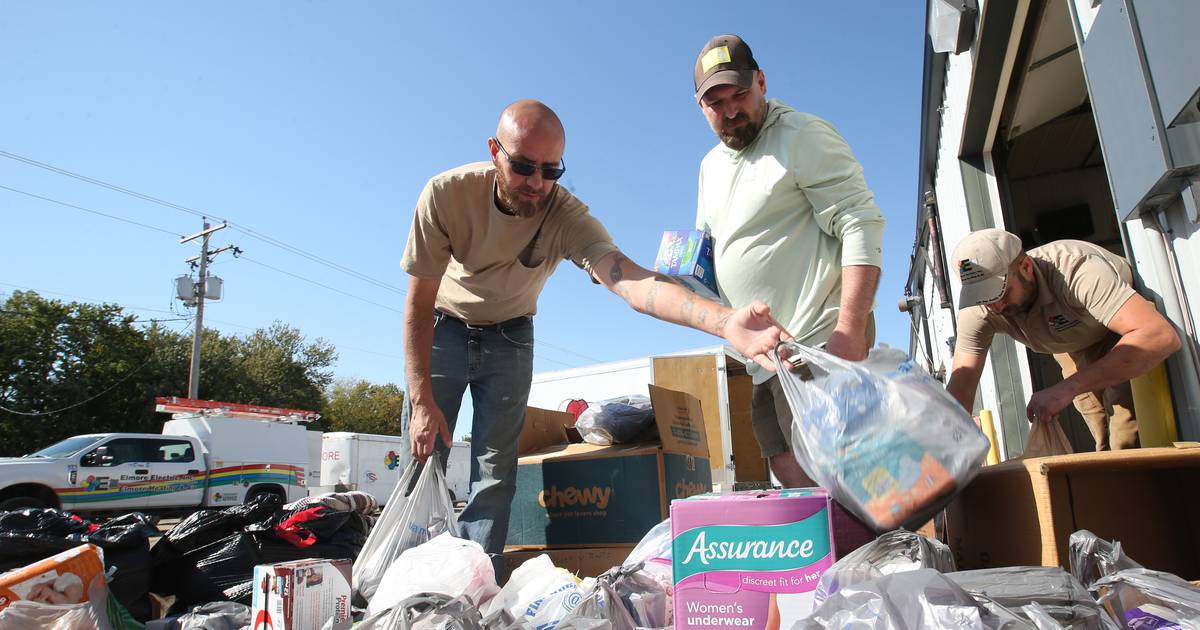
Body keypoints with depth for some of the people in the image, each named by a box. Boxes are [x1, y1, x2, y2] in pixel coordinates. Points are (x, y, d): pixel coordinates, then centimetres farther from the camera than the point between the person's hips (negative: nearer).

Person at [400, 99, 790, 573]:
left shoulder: (567, 217, -29)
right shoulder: (446, 194, -28)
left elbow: (630, 280, -47)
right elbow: (419, 301, -20)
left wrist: (723, 320, -65)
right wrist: (422, 400, -23)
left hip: (508, 338, 0)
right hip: (442, 328, 0)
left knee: (495, 467, -3)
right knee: (423, 456, -3)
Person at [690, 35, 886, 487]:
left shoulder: (802, 136, -5)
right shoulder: (711, 165, 20)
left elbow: (861, 225, -13)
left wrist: (850, 330, -22)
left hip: (818, 342, -8)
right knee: (798, 487, 10)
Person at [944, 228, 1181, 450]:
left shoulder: (1077, 272, -42)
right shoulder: (978, 309, -28)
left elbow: (1162, 336, -51)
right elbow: (960, 385, -29)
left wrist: (1067, 389, -56)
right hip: (1072, 347, 4)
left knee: (1129, 443, -16)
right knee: (1105, 444, 3)